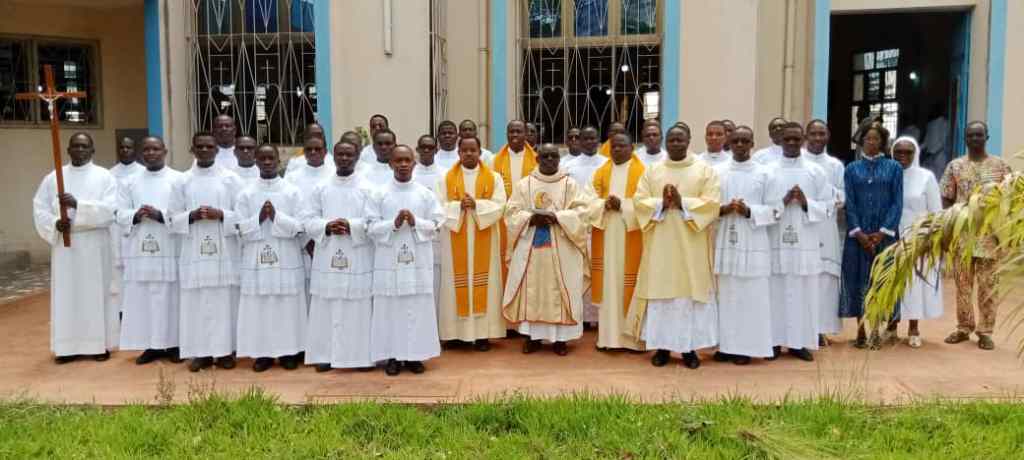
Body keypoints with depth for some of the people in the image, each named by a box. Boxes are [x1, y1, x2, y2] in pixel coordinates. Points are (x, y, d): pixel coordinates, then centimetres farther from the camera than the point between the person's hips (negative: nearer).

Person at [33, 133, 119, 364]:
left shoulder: (105, 177, 1)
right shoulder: (53, 178, 9)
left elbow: (110, 209, -12)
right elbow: (39, 209, 5)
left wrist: (77, 204, -23)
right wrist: (55, 224, -14)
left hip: (95, 247, -2)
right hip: (64, 246, 2)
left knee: (96, 293, 2)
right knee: (66, 295, 4)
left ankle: (100, 344, 10)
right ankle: (68, 345, 11)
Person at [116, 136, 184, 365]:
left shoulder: (179, 180, 3)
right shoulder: (130, 183, 13)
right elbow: (120, 215, 7)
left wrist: (161, 215, -18)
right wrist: (136, 216, -13)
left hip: (169, 251, -3)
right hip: (140, 251, 3)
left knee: (171, 297, -1)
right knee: (143, 298, 3)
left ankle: (174, 344, 9)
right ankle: (152, 345, 11)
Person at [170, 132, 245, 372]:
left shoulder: (231, 179, 3)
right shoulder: (182, 181, 8)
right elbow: (173, 218, 8)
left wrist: (220, 215, -13)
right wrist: (192, 216, -11)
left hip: (225, 252, -1)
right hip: (194, 253, 1)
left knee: (225, 302, 0)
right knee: (196, 303, 2)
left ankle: (226, 350, 10)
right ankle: (201, 352, 11)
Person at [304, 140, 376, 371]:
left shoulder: (367, 189, 3)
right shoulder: (320, 188, 10)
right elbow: (309, 222, 6)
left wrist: (351, 225, -18)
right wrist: (327, 227, -13)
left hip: (358, 259, -2)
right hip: (327, 258, 2)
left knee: (358, 309, -1)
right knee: (326, 309, 3)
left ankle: (359, 355, 8)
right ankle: (325, 354, 13)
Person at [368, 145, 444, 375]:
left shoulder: (426, 194, 4)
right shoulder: (379, 194, 1)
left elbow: (436, 226, 3)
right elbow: (372, 228, -1)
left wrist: (415, 222, -14)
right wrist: (393, 224, -17)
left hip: (419, 262, 1)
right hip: (389, 262, -1)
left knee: (418, 308, 3)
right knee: (390, 308, 2)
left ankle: (415, 354, 13)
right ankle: (392, 355, 12)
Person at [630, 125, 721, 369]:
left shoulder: (705, 170, 3)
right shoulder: (652, 171, 9)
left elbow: (712, 203, -7)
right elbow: (639, 201, 0)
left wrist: (683, 203, -18)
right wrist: (661, 203, -16)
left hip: (691, 247, -2)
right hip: (659, 244, 2)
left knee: (690, 292, 0)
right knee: (660, 290, 2)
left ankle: (689, 346, 9)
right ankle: (662, 345, 11)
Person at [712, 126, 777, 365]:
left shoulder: (765, 173, 3)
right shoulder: (717, 171, 7)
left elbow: (774, 210, 1)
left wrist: (749, 211, -14)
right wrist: (723, 209, -13)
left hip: (753, 244, -2)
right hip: (724, 242, 2)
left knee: (751, 296, -1)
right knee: (725, 294, 4)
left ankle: (746, 347, 7)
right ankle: (726, 345, 13)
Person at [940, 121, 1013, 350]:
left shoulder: (1000, 165, 2)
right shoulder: (955, 166, 5)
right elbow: (946, 200, 6)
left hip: (990, 234, -1)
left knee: (988, 286, 3)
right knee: (962, 285, 8)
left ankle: (985, 331, 12)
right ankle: (964, 327, 19)